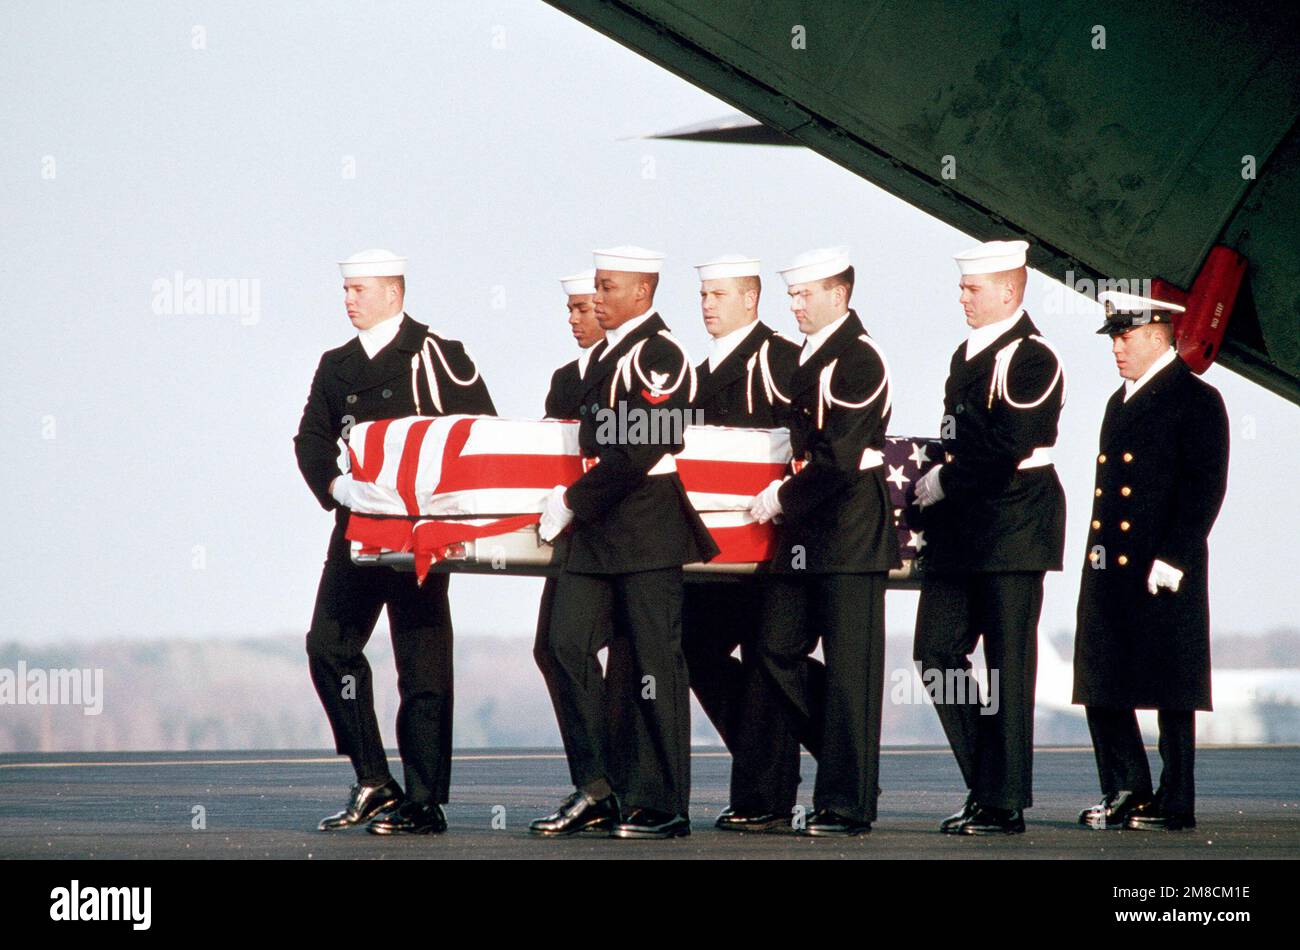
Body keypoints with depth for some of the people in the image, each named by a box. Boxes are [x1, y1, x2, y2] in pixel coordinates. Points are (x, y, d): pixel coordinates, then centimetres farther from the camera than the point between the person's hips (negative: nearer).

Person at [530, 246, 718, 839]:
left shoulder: (660, 356, -11)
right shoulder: (603, 355, 16)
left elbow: (639, 451, -18)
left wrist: (572, 503, -14)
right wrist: (571, 499, 7)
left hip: (648, 531, -9)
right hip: (597, 532, 9)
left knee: (654, 665, -3)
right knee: (565, 646, 1)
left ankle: (660, 806, 2)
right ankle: (597, 787, 8)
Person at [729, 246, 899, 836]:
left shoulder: (859, 359, -12)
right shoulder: (804, 356, 16)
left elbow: (840, 457, -18)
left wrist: (783, 498, -11)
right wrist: (780, 497, 11)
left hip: (850, 530, -9)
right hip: (802, 531, 9)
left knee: (849, 666, -5)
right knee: (776, 653, 7)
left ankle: (847, 805, -3)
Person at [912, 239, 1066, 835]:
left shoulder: (1032, 359, -11)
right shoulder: (967, 356, 17)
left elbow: (1006, 448, -20)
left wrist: (943, 484, -12)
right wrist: (926, 507, 6)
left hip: (1014, 528, -9)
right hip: (960, 534, 9)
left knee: (1007, 667, -4)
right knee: (937, 653, 5)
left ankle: (1005, 803, 1)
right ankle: (986, 785, 14)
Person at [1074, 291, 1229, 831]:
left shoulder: (1196, 400, -6)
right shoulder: (1120, 401, 19)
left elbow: (1205, 487, -12)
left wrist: (1172, 560, -17)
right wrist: (1097, 557, 13)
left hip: (1165, 572, -8)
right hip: (1109, 565, 8)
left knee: (1169, 686, -2)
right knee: (1100, 683, 6)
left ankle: (1175, 803, 4)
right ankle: (1126, 791, 15)